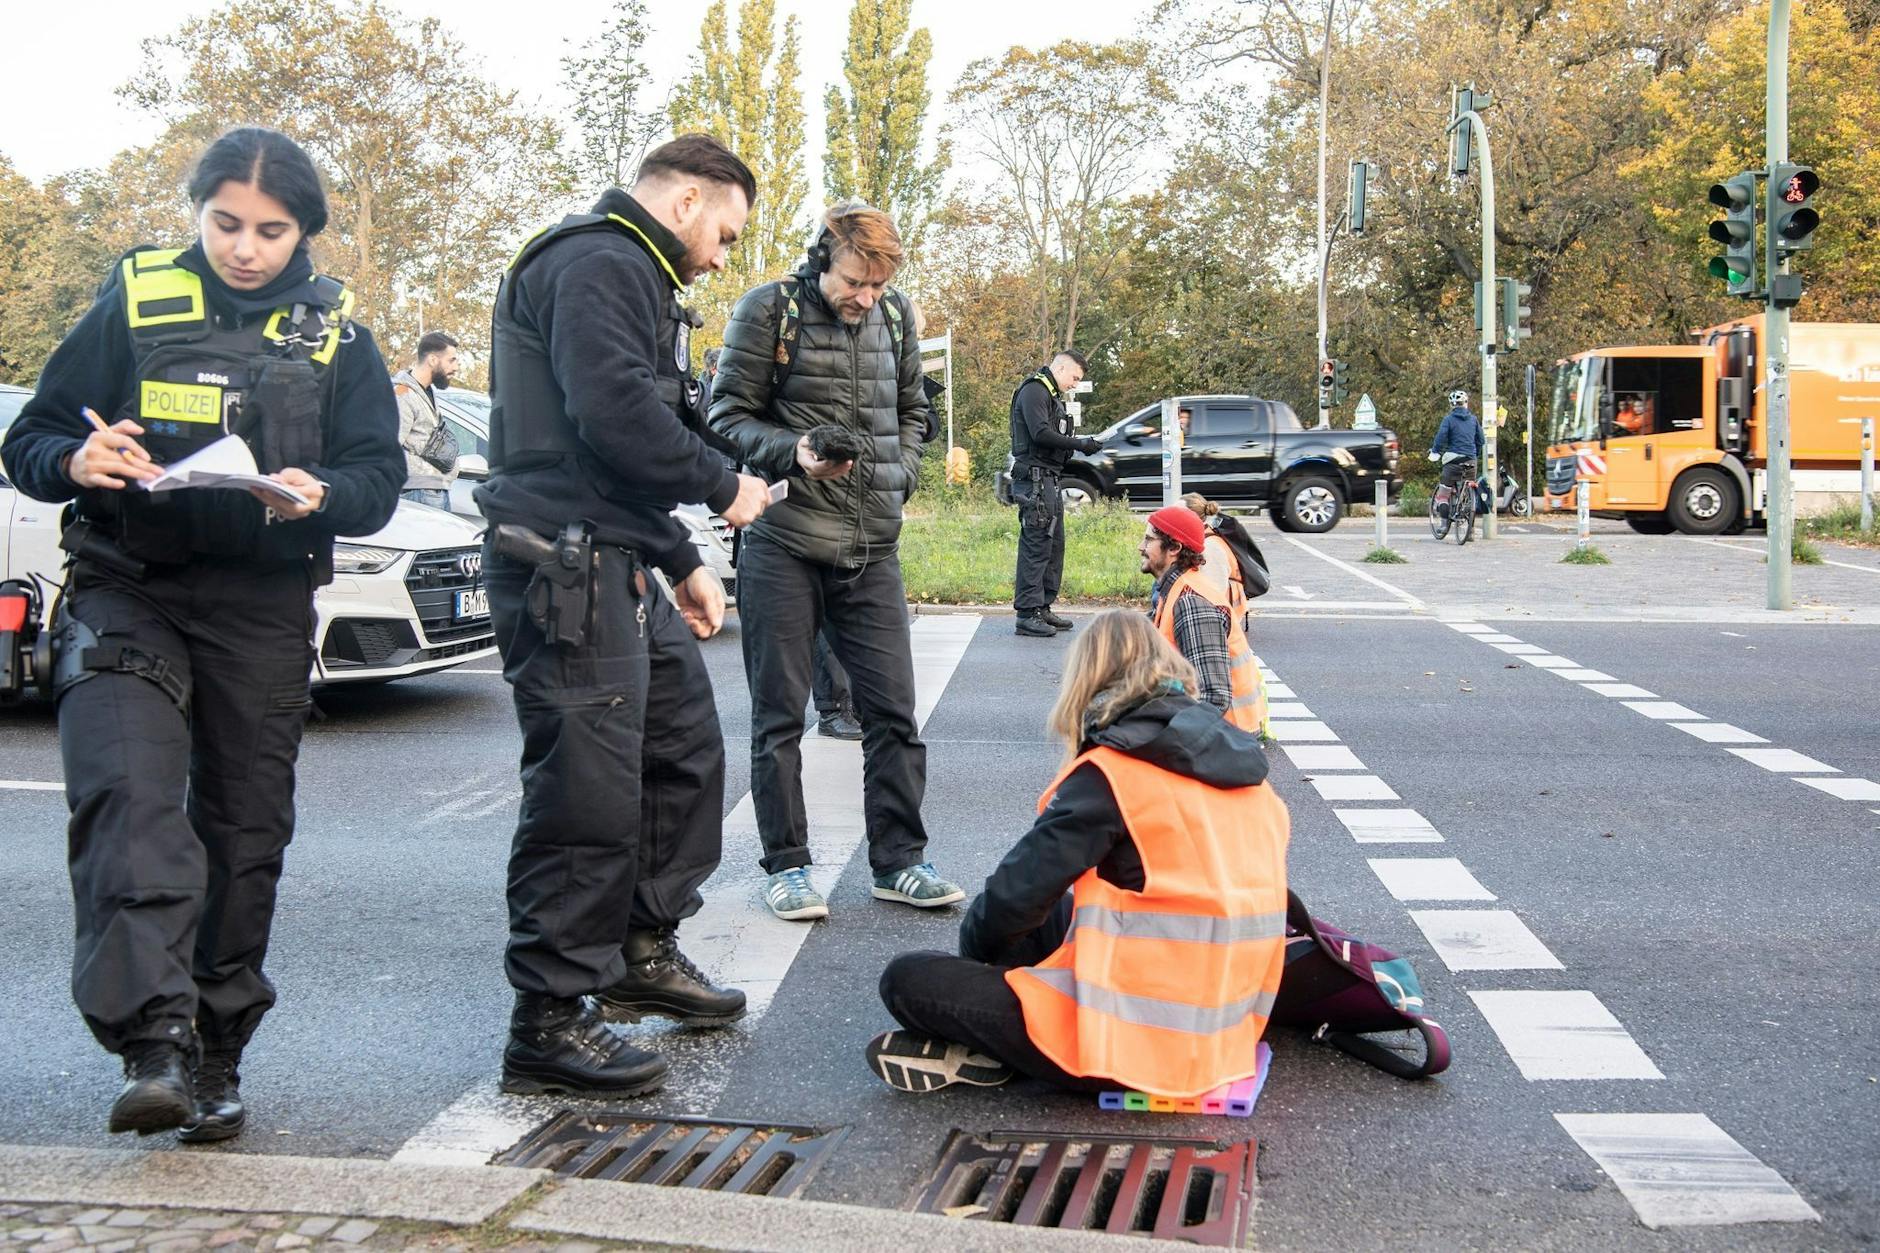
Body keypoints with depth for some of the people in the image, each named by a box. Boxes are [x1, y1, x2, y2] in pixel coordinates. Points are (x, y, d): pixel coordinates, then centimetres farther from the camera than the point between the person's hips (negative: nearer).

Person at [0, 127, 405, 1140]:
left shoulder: (334, 334, 8)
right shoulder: (132, 303, 4)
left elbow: (380, 476, 5)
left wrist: (319, 494, -17)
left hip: (264, 609, 2)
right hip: (126, 591, -2)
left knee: (244, 832, 5)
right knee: (128, 798, -23)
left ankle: (212, 1058, 18)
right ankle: (154, 1041, -28)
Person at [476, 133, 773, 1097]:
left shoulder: (633, 276, 25)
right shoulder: (597, 263, -9)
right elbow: (614, 413, -23)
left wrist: (683, 564, 23)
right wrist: (724, 486, -10)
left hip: (618, 566, 11)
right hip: (564, 564, -11)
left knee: (685, 750, 18)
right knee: (587, 792, -9)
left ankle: (643, 952, 32)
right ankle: (549, 1021, -2)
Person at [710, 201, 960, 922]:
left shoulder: (895, 316, 10)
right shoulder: (769, 310, -4)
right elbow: (730, 415, -3)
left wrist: (898, 476, 5)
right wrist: (794, 455, -19)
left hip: (873, 545, 4)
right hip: (784, 543, -4)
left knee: (893, 707, 5)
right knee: (779, 713, 4)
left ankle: (899, 860, 16)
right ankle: (786, 864, 15)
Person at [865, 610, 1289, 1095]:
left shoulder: (1110, 773, -13)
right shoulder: (1241, 761, 7)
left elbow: (1017, 894, -11)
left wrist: (974, 945, 11)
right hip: (1228, 1030, 8)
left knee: (907, 980, -2)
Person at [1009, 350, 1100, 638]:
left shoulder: (1052, 395, 23)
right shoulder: (1034, 391, -10)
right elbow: (1040, 433, -20)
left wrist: (1079, 444, 5)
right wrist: (1079, 444, -17)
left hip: (1049, 481, 11)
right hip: (1034, 478, -11)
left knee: (1054, 544, 13)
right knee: (1035, 545, -11)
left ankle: (1043, 608, 19)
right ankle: (1027, 615, -9)